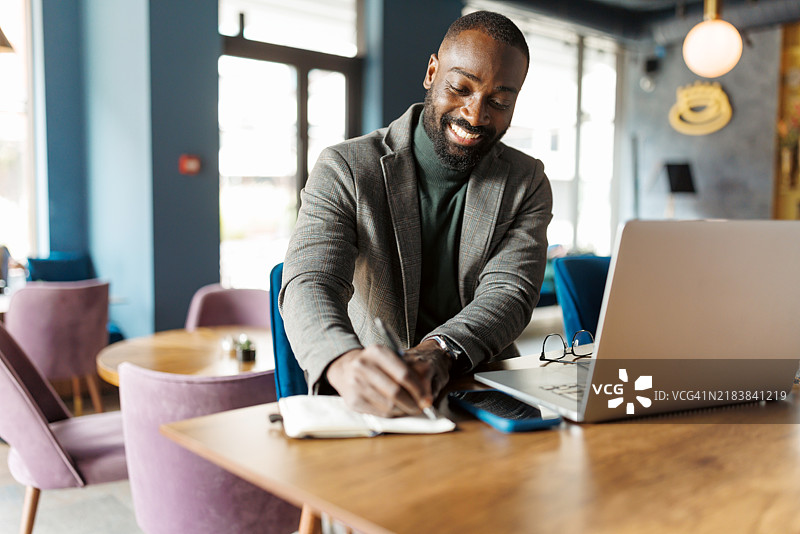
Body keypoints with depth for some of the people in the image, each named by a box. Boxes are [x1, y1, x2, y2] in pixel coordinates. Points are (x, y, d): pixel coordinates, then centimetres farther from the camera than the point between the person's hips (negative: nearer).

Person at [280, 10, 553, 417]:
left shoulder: (528, 183, 4)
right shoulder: (344, 170, -6)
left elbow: (509, 294, -9)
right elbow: (308, 286, -19)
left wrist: (439, 352, -31)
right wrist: (346, 363, -43)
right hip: (367, 404, -1)